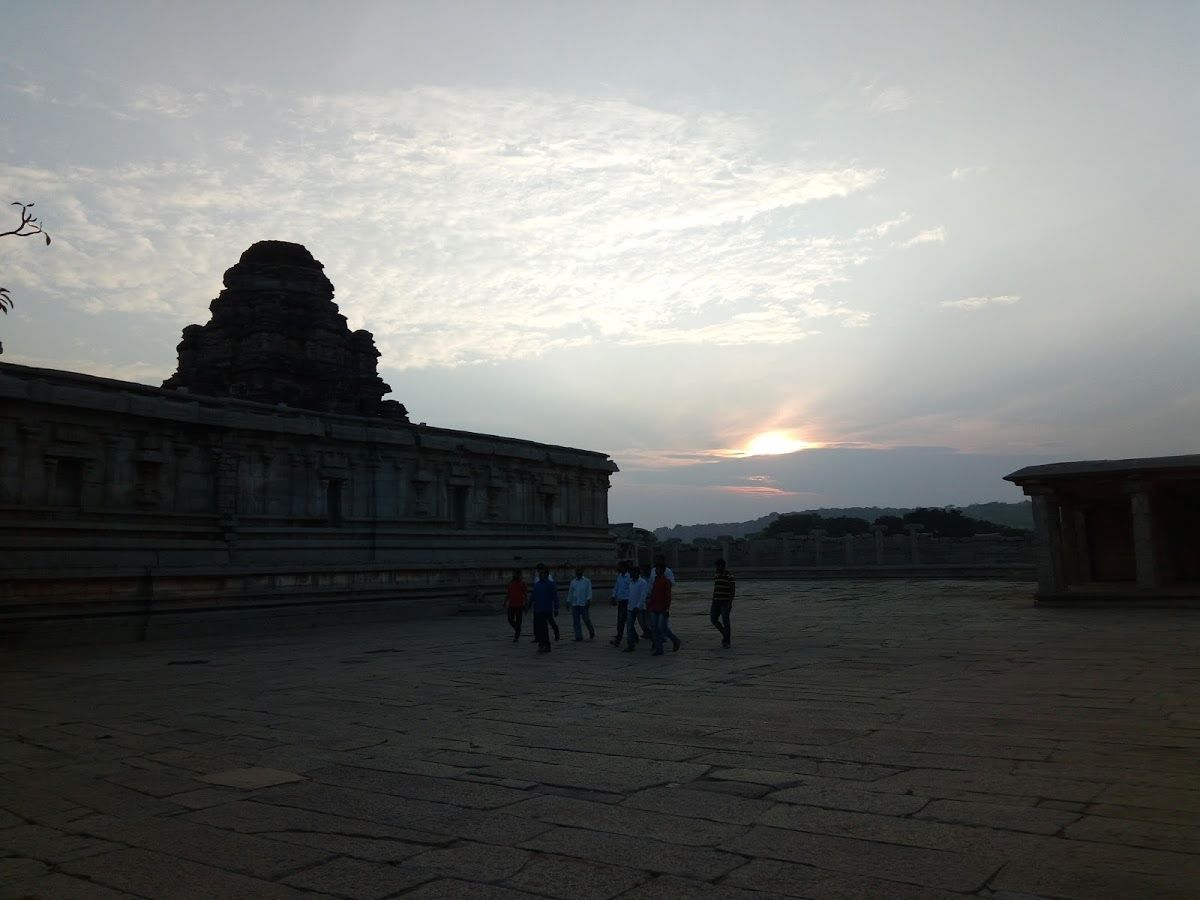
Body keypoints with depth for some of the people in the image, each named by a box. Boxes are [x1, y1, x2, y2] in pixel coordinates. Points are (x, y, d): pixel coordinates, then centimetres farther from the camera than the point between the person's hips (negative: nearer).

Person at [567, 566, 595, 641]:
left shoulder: (587, 581, 1)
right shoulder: (573, 581, 13)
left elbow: (589, 591, -4)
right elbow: (570, 592, 17)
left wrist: (588, 600, -15)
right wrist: (568, 601, 13)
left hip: (584, 604, -4)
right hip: (574, 604, 4)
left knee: (586, 619, -3)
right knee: (576, 621, 2)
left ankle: (592, 633, 19)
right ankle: (578, 637, 8)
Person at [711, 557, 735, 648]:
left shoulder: (729, 576, -11)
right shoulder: (716, 576, 10)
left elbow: (733, 590, -14)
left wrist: (730, 602, -22)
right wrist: (713, 603, 13)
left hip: (726, 602, -7)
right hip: (717, 602, 7)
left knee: (725, 621, -5)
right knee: (713, 619, -1)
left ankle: (727, 642, 6)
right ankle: (725, 633, 20)